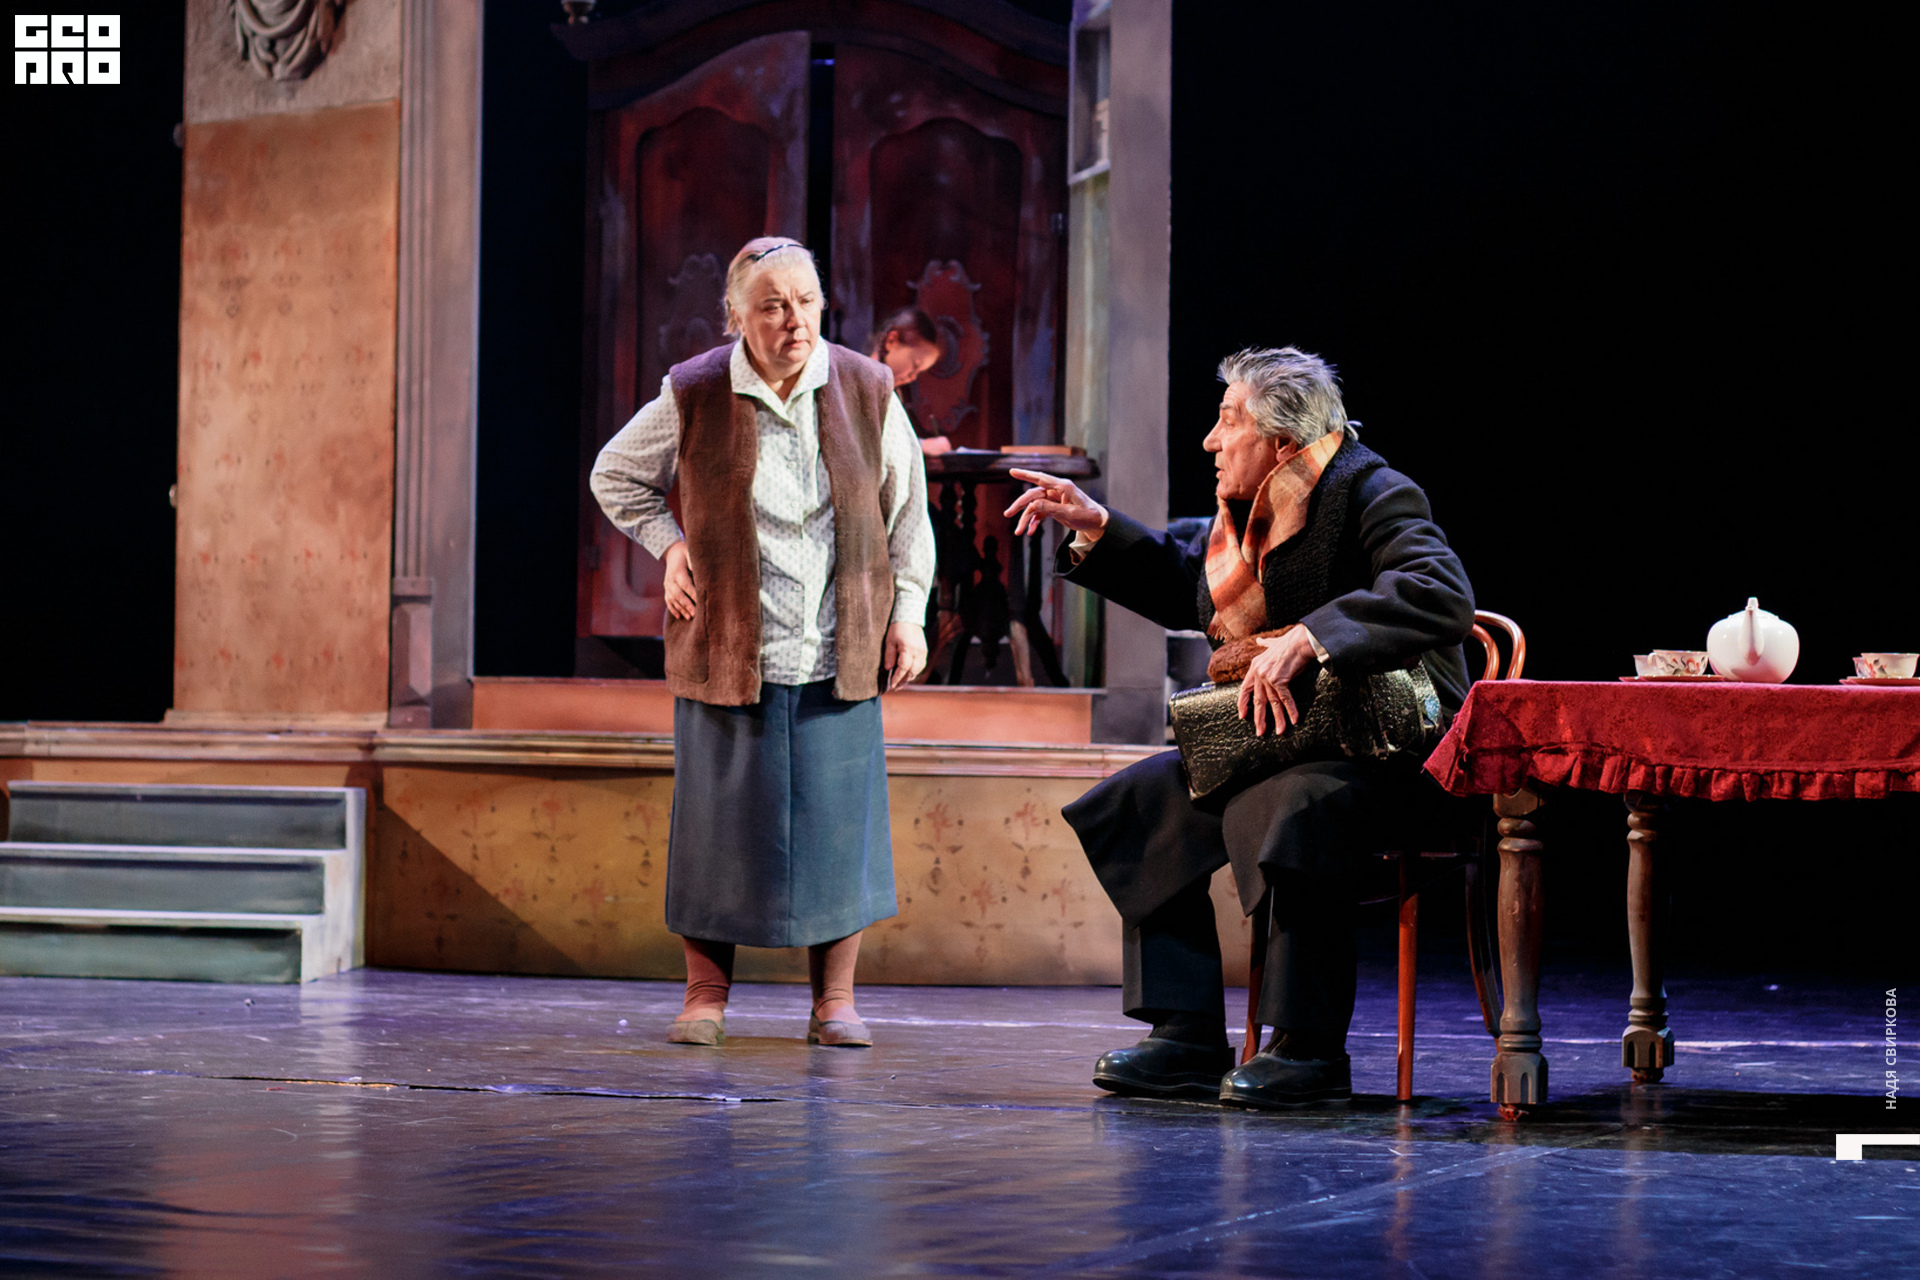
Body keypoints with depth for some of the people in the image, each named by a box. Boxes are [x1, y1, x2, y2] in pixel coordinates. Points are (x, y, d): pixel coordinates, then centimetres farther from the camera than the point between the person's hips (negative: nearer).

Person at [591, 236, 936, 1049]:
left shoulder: (866, 392, 1)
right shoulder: (693, 398, -4)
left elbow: (906, 512, 10)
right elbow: (616, 477, 12)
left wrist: (907, 614, 5)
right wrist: (669, 545, -1)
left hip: (839, 650, 1)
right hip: (728, 648, -1)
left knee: (839, 819, 1)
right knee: (720, 818, 2)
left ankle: (834, 998, 11)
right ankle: (706, 993, 14)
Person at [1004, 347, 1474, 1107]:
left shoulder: (1372, 496, -17)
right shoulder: (1252, 508, 9)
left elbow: (1441, 597, -35)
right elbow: (1183, 589, 26)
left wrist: (1305, 641, -42)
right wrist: (1096, 529, 14)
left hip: (1392, 754, -9)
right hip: (1275, 740, 10)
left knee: (1286, 810, -37)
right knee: (1144, 804, 1)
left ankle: (1310, 1051, -25)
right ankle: (1187, 1037, -1)